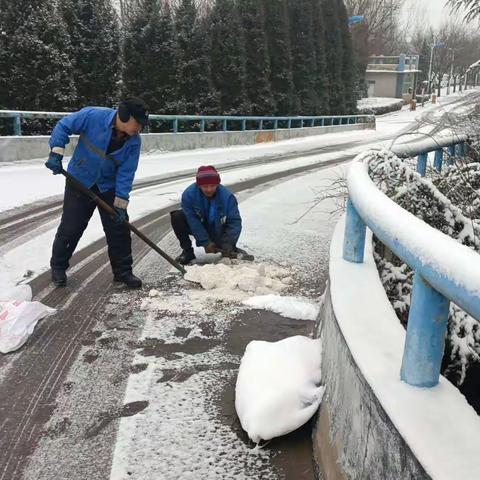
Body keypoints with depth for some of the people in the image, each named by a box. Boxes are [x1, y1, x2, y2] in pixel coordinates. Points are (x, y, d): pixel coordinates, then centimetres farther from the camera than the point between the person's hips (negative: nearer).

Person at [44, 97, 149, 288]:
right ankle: (58, 267, 24)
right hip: (79, 181, -2)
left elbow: (126, 173, -15)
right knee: (70, 228, 3)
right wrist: (56, 152, -21)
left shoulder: (134, 141, -15)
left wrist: (120, 203, -20)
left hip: (109, 187, 3)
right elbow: (63, 126, -12)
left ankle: (123, 271, 15)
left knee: (119, 229, 1)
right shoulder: (93, 116, -23)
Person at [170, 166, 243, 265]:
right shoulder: (188, 194, -27)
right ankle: (187, 251, -7)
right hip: (199, 228, 1)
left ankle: (232, 248, 15)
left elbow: (235, 221, -23)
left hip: (218, 232, -1)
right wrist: (205, 242, -30)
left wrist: (228, 243, -35)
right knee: (177, 217, -24)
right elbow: (193, 221, -25)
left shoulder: (227, 196, -26)